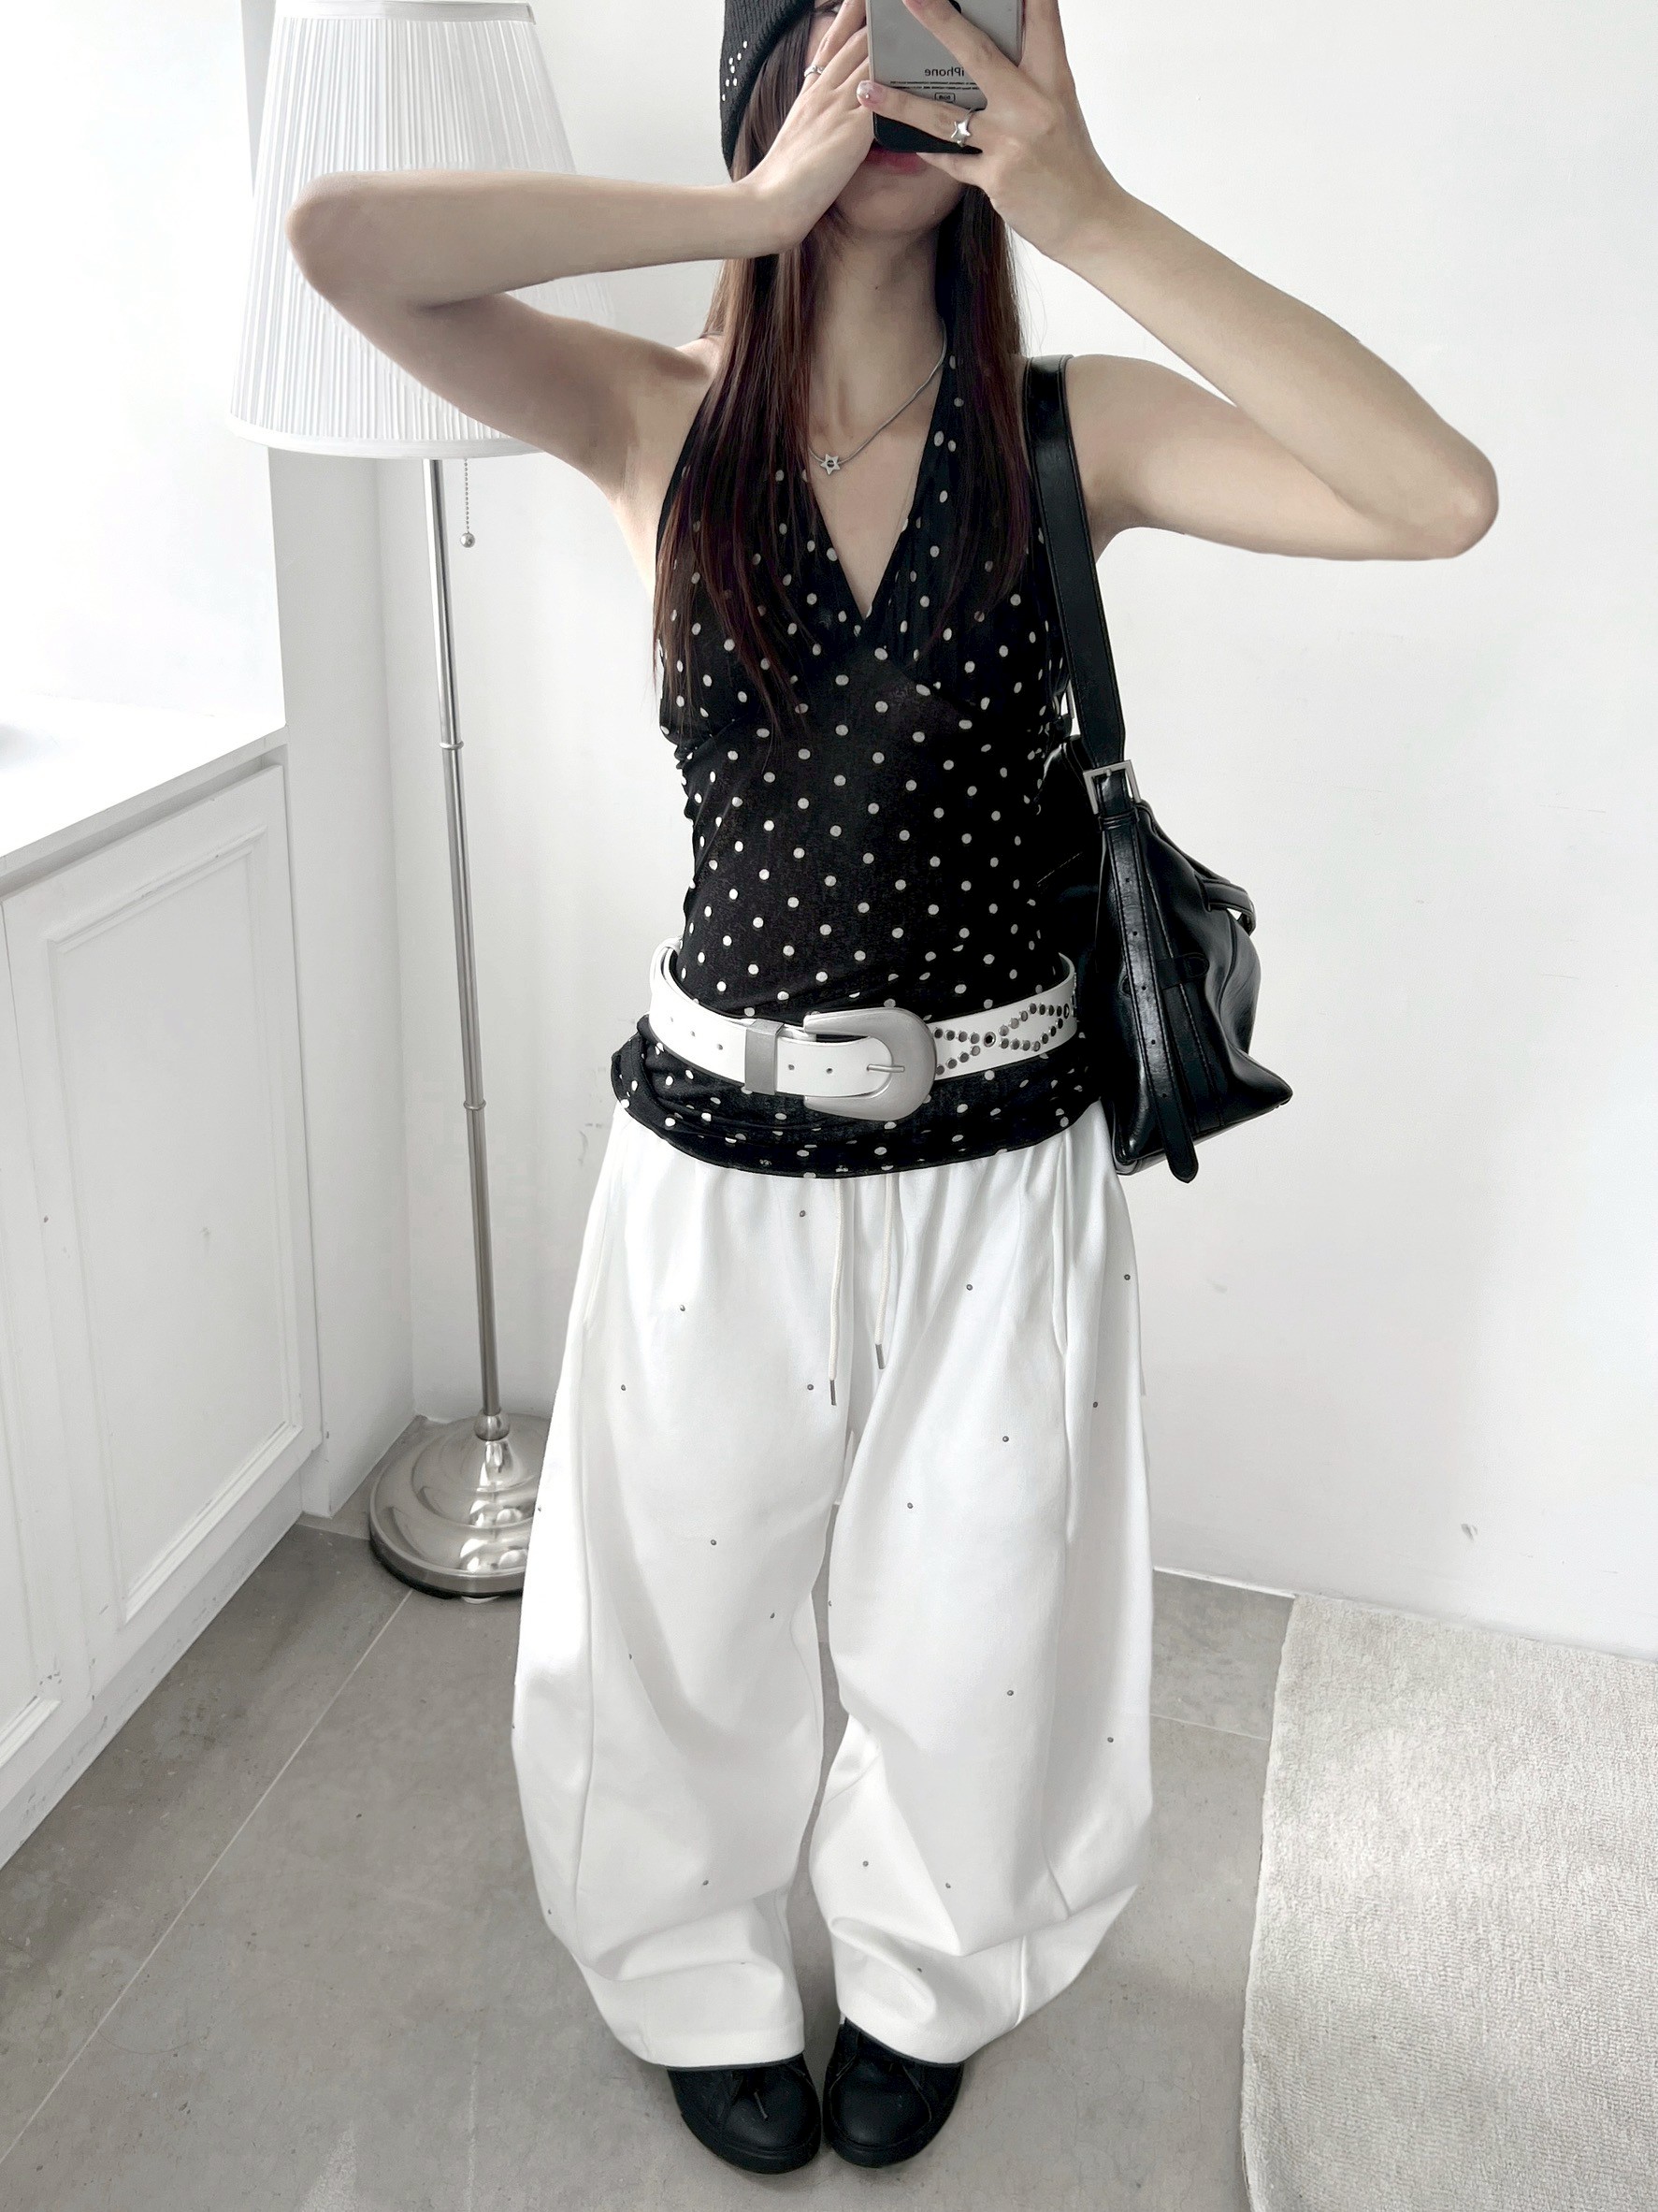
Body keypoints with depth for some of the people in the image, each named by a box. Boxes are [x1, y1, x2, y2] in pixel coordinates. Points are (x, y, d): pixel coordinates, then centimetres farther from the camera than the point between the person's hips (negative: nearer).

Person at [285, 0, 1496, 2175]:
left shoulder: (1068, 428, -6)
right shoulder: (659, 425, -5)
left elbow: (1442, 499, -20)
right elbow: (343, 237, -21)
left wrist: (1091, 214, -23)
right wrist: (765, 204, -21)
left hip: (999, 1160, 1)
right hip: (721, 1151, 0)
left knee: (973, 1642, 19)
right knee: (686, 1623, 18)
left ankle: (922, 1979, 51)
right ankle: (708, 1985, 51)